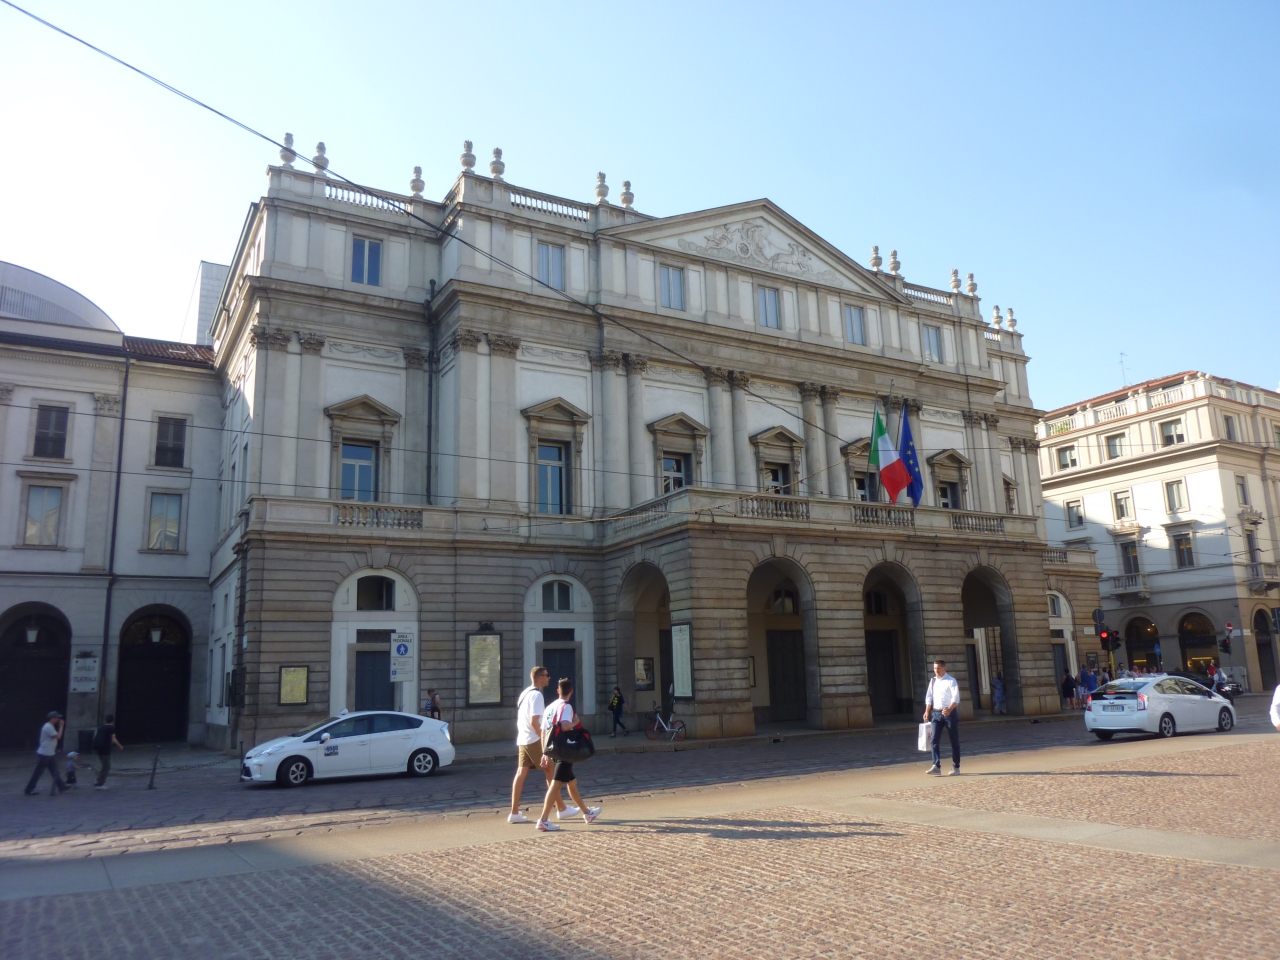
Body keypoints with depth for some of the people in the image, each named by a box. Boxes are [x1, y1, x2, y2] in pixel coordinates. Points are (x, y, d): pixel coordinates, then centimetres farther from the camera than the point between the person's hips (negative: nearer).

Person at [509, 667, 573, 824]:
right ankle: (562, 809, 9)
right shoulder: (536, 695, -15)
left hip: (522, 740, 9)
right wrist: (545, 739, -17)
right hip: (534, 740, -9)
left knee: (521, 773, 5)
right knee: (551, 771, 1)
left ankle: (514, 813, 3)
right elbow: (534, 722, -22)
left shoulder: (525, 693, 16)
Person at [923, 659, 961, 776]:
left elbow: (955, 698, -14)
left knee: (954, 741, 6)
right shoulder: (932, 681, 10)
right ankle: (936, 766, -6)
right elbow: (929, 697, 11)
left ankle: (956, 767, 16)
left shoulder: (951, 681, -7)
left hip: (950, 713, -5)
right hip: (936, 713, 5)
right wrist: (927, 711, -1)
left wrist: (949, 710, -28)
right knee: (935, 739, -5)